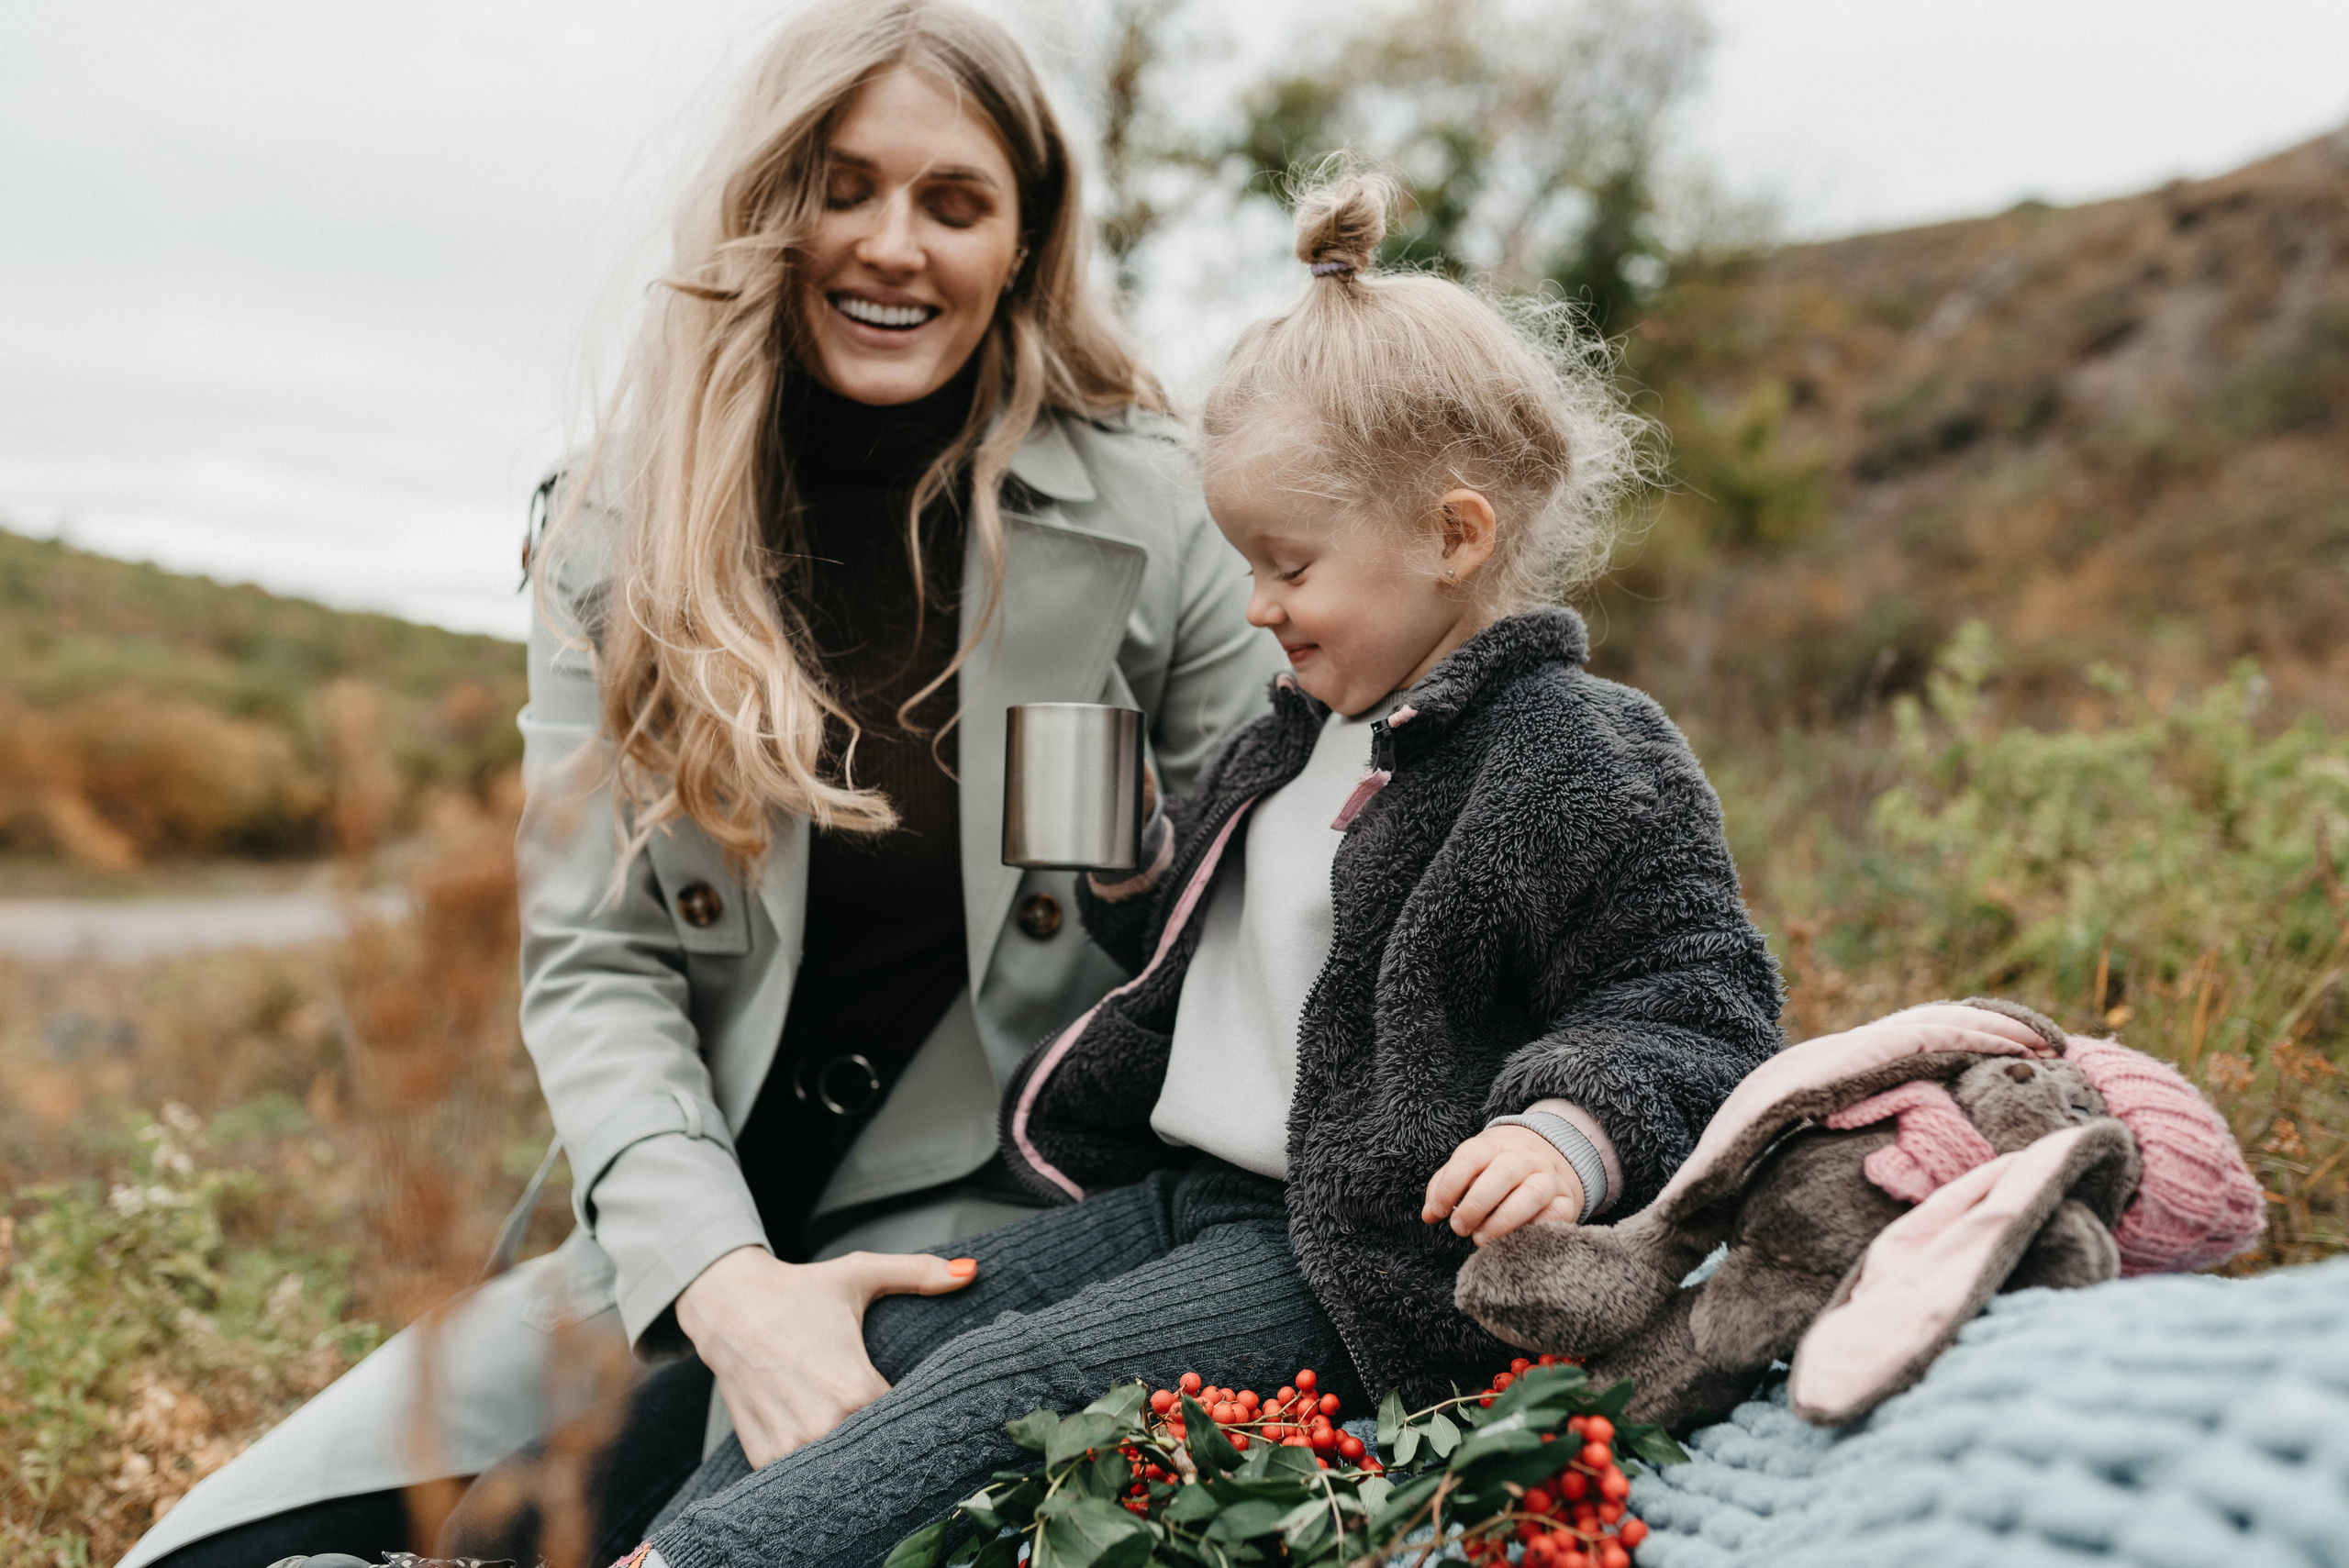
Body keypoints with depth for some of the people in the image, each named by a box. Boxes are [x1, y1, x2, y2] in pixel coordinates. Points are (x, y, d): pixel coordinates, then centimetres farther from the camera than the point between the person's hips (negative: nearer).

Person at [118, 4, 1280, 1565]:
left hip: (972, 1217, -3)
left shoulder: (1161, 516, -5)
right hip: (687, 1223, 3)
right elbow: (594, 964, -5)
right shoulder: (626, 530, 0)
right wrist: (720, 1280, -19)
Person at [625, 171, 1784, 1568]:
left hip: (1365, 1256, -9)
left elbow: (1697, 998, -15)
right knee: (890, 1334, -2)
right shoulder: (1306, 733, 15)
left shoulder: (1584, 764, -13)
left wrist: (1576, 1136, -32)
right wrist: (1133, 869, 8)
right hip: (1185, 1191, 9)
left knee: (1019, 1382, -23)